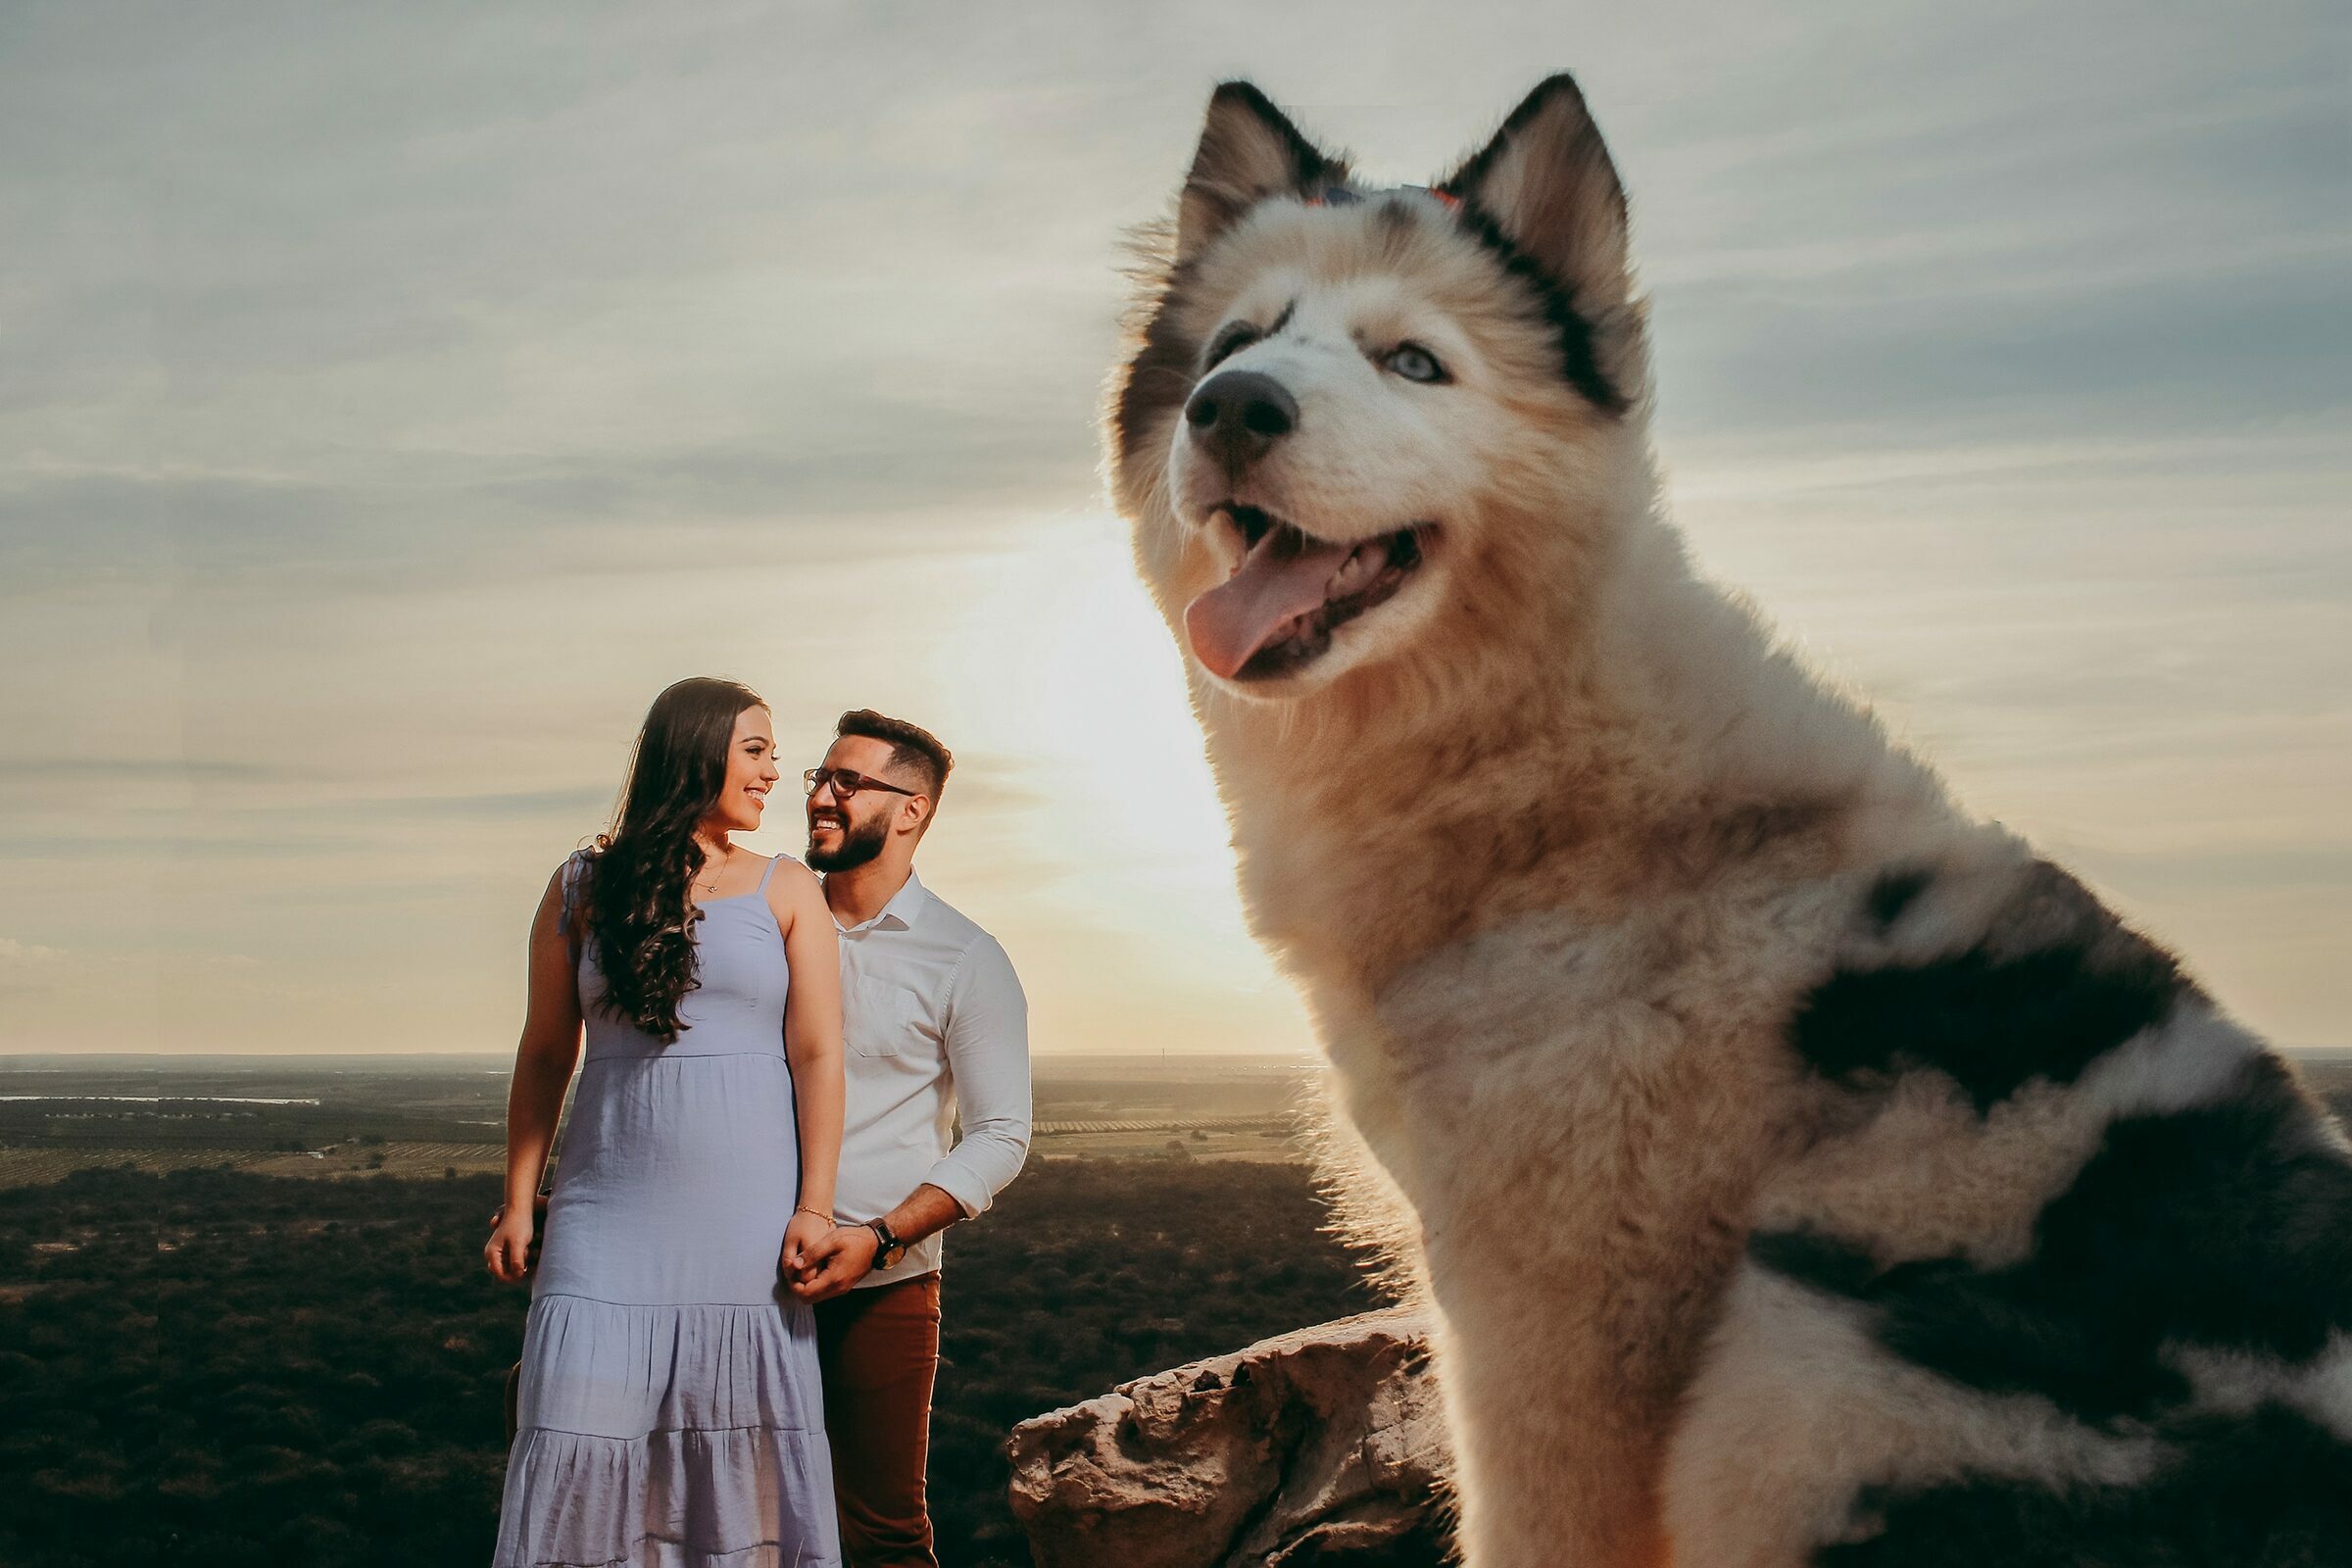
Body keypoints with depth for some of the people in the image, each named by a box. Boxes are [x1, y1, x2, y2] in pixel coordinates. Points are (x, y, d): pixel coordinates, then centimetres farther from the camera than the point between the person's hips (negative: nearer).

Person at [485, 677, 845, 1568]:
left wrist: (814, 1206, -7)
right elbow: (544, 1056, 10)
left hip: (747, 1220, 0)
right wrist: (519, 1202, 6)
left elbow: (817, 1057, 1)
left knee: (743, 1452, 2)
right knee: (579, 1443, -4)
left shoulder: (787, 891, 7)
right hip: (610, 1217, 0)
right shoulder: (584, 887, 8)